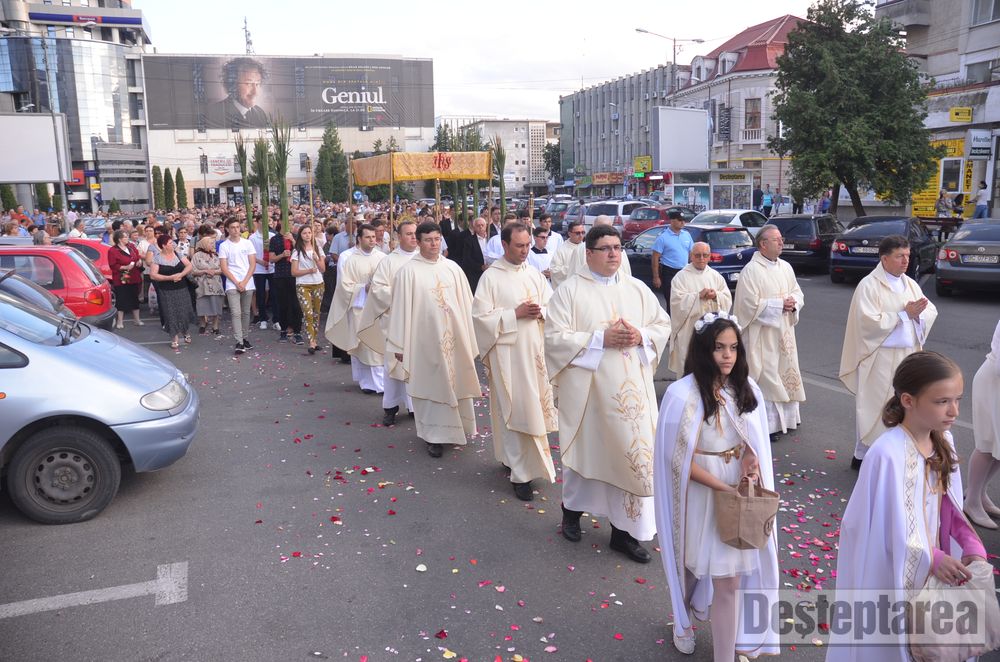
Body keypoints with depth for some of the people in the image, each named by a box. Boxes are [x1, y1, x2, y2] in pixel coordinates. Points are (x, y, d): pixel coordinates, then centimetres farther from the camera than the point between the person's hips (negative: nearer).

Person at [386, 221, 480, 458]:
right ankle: (435, 435, 15)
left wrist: (468, 338, 8)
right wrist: (399, 344, -6)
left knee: (454, 382, 12)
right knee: (431, 385, 4)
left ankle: (454, 427, 30)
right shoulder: (408, 271, -6)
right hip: (425, 339, -3)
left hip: (453, 336, 3)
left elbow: (465, 303, 8)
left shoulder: (452, 268, 4)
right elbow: (401, 308, -5)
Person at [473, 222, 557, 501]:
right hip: (508, 352, -5)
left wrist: (541, 311, -10)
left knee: (532, 408, 12)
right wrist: (515, 313, -17)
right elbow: (480, 315, -11)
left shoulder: (535, 274, 8)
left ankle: (512, 457, 30)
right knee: (516, 411, -3)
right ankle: (522, 474, 4)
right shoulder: (490, 277, -6)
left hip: (535, 350, 5)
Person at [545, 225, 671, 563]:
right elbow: (554, 336, -11)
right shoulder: (569, 290, -4)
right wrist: (601, 339, -18)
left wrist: (640, 336, -10)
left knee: (632, 452, 2)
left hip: (630, 387, 3)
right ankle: (572, 508, 37)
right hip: (586, 388, -3)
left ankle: (624, 529, 14)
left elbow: (663, 325, 11)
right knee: (585, 450, 11)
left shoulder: (638, 289, 9)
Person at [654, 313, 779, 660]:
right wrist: (724, 488, -18)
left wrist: (750, 455, -11)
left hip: (739, 490, 4)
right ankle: (684, 619, 45)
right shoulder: (683, 394, -21)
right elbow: (679, 458, -16)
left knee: (732, 575, 6)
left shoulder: (745, 388, -3)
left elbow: (754, 437, 11)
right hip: (703, 493, -4)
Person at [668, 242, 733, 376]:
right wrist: (698, 296, -21)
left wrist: (716, 295, -15)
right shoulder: (681, 277, -2)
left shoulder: (716, 276, 11)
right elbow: (677, 301, -13)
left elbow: (728, 299, 6)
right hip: (689, 331, -4)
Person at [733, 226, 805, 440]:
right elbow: (751, 304, -18)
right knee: (765, 376, -4)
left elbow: (798, 293, 15)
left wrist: (793, 303, -8)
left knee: (785, 372, 14)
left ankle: (784, 418, 28)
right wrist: (780, 304, -17)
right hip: (762, 335, -8)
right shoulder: (751, 270, -13)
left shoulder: (785, 267, 9)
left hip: (784, 332, 8)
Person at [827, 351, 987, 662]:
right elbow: (878, 527, -20)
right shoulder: (887, 455, -27)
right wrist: (930, 558, -21)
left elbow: (949, 507, 5)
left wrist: (972, 543, -10)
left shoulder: (943, 441, -4)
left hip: (934, 575, 6)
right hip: (892, 578, -6)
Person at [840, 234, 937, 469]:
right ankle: (863, 455, 10)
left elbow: (931, 312, 7)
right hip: (879, 359, -6)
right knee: (874, 407, -1)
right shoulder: (869, 285, -9)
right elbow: (869, 321, -18)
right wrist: (904, 314, -15)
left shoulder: (911, 284, 12)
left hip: (908, 357, 6)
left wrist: (918, 313, -15)